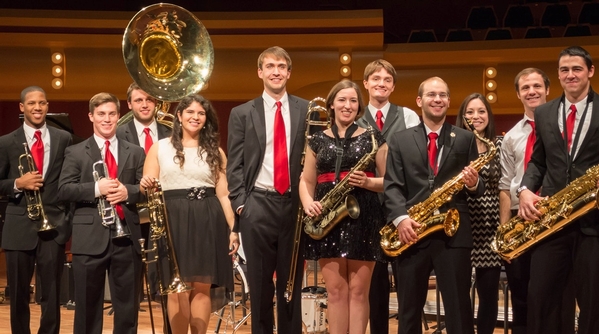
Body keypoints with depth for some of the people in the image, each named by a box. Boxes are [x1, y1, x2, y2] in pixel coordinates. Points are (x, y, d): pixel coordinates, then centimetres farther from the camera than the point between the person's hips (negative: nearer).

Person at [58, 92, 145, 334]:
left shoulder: (135, 152, 11)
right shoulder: (75, 152, 5)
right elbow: (63, 189, -4)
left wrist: (128, 191, -16)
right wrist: (96, 189, -19)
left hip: (126, 235, 2)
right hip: (90, 237, -2)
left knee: (128, 304, 8)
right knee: (88, 304, 7)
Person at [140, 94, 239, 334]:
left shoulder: (215, 151, 10)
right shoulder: (160, 147, 7)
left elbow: (223, 194, 8)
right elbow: (146, 188, 5)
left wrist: (233, 228, 0)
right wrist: (146, 185, -19)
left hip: (207, 221, 1)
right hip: (173, 221, -1)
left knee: (202, 287, 2)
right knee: (178, 288, -3)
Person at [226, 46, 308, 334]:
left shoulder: (308, 110, 8)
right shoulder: (242, 113, 7)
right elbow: (234, 165, 4)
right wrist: (240, 203, -5)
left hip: (296, 204, 1)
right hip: (258, 205, 0)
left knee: (292, 281, 7)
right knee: (260, 282, 6)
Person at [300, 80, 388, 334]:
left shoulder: (373, 138, 5)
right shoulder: (318, 140, 11)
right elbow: (306, 181, 14)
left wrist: (367, 182, -15)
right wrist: (308, 204, -6)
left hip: (363, 218, -2)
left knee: (358, 291, 0)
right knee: (335, 291, 3)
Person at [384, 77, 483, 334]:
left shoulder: (466, 139, 10)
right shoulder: (399, 140, 10)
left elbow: (476, 186, 10)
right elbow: (392, 186, 2)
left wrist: (474, 184, -14)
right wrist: (400, 218, -14)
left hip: (453, 233, -1)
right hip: (411, 233, 1)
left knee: (459, 309, 0)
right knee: (409, 310, 8)